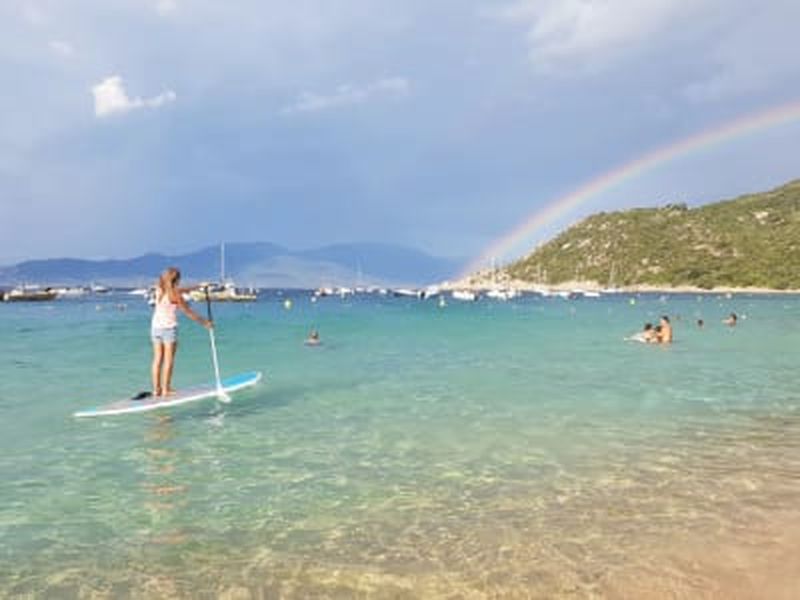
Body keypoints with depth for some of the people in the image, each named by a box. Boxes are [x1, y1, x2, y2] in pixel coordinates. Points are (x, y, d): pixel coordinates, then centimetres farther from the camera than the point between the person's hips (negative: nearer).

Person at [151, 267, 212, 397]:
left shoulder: (159, 290, 5)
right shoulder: (174, 295, -13)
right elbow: (189, 312, -9)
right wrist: (205, 322, 0)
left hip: (156, 327, 7)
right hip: (169, 328, -6)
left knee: (157, 359, 9)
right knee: (168, 360, 1)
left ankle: (156, 389, 12)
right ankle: (166, 389, 3)